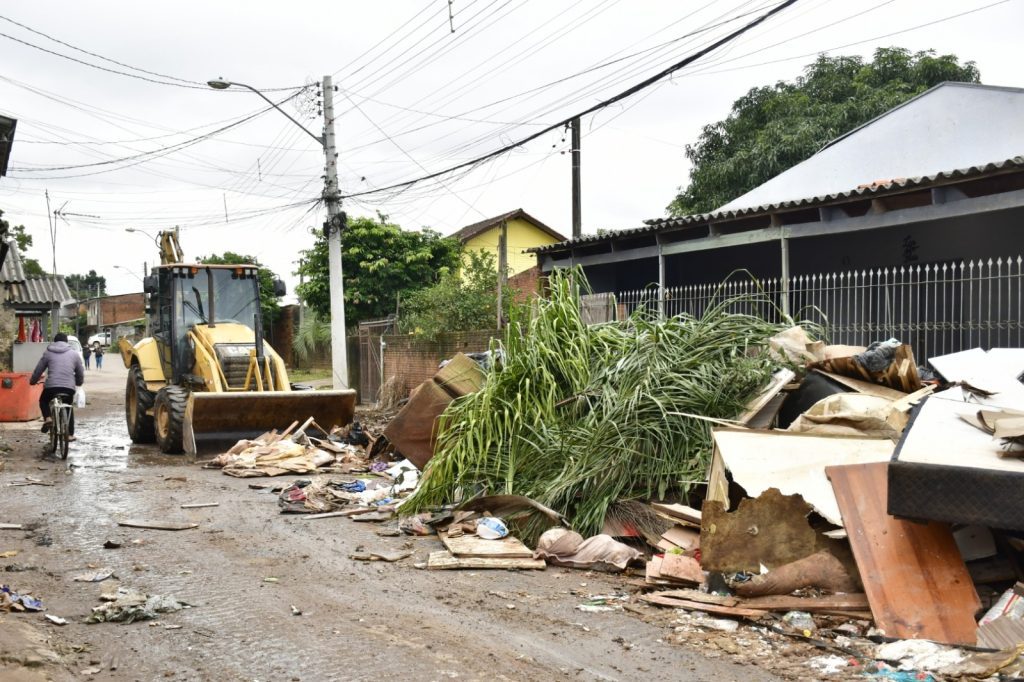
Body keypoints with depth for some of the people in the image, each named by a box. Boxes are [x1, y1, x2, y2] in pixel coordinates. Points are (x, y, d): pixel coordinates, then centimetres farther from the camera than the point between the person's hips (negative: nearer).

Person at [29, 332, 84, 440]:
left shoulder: (48, 353, 11)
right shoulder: (74, 354, 14)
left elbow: (38, 370, 13)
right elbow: (80, 373, 18)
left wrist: (32, 381, 30)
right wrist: (79, 382, 38)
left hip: (51, 386, -1)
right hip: (69, 388, 1)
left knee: (43, 401, 29)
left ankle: (47, 418, 3)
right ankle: (70, 434, 20)